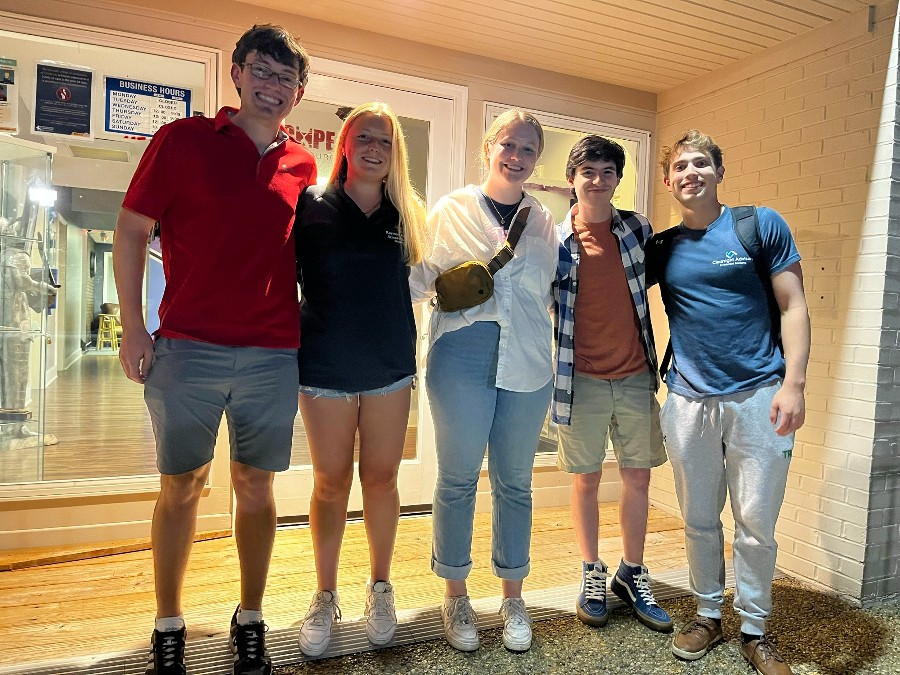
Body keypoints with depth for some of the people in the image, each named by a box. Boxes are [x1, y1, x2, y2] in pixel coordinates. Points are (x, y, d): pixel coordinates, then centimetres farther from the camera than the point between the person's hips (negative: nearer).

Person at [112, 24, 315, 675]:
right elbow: (131, 230, 3)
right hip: (187, 348, -2)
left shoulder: (303, 165, 10)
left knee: (256, 485, 10)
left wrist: (310, 329, 11)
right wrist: (133, 326, -3)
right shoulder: (184, 139, 2)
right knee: (181, 485, 9)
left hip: (274, 354, 2)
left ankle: (250, 620, 28)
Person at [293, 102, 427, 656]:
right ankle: (326, 597, 24)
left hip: (389, 365, 2)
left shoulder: (406, 215, 6)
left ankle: (381, 588, 28)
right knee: (331, 482, 7)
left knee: (382, 478, 9)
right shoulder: (312, 205, -1)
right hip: (325, 365, -2)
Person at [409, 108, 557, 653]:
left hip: (528, 364, 3)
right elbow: (419, 279, 1)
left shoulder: (543, 221, 13)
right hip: (463, 358, -2)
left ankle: (513, 598, 28)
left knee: (515, 482, 11)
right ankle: (456, 596, 25)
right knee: (458, 480, 6)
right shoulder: (452, 209, 4)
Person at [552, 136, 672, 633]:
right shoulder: (555, 240, -4)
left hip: (636, 377, 3)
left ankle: (632, 574, 28)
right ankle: (591, 574, 28)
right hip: (582, 380, -3)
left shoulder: (637, 229, 4)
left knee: (638, 478, 9)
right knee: (586, 479, 9)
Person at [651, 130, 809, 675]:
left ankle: (755, 630, 25)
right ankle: (708, 614, 31)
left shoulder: (762, 224, 2)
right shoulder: (661, 248, 9)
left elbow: (794, 307, 0)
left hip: (758, 395, -2)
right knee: (700, 519, 12)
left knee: (756, 523, 6)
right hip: (690, 401, 3)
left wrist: (793, 385, -10)